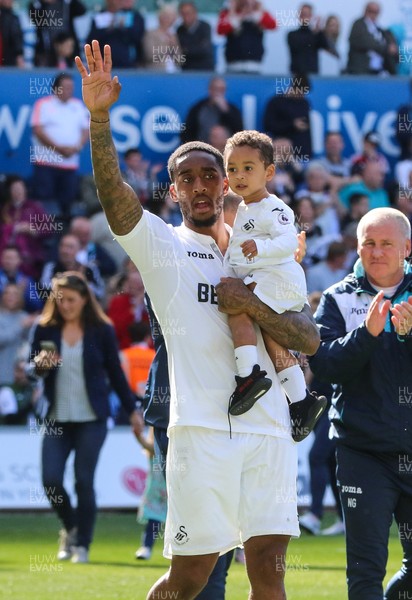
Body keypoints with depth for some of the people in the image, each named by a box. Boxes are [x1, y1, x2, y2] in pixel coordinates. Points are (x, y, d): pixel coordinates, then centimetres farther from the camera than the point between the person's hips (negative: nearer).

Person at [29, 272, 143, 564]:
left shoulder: (102, 330, -1)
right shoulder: (46, 329, 2)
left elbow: (115, 373, 7)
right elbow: (33, 370, 5)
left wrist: (132, 410, 7)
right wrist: (41, 364, -18)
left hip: (92, 419, -2)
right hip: (57, 418, 2)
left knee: (84, 482, -6)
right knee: (51, 480, -6)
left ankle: (82, 545, 7)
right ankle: (70, 528, 22)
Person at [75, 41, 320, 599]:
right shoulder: (162, 246, 9)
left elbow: (310, 339, 9)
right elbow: (113, 194, -11)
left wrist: (252, 304, -8)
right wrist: (100, 117, -26)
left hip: (270, 429, 3)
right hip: (203, 431, -3)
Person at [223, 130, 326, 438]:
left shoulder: (273, 208, -11)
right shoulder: (242, 210, 21)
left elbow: (288, 242, -25)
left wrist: (261, 247, -38)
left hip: (277, 277, -11)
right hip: (258, 281, 11)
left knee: (237, 310, -25)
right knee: (271, 337, 10)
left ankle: (249, 375, -32)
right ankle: (300, 399, 13)